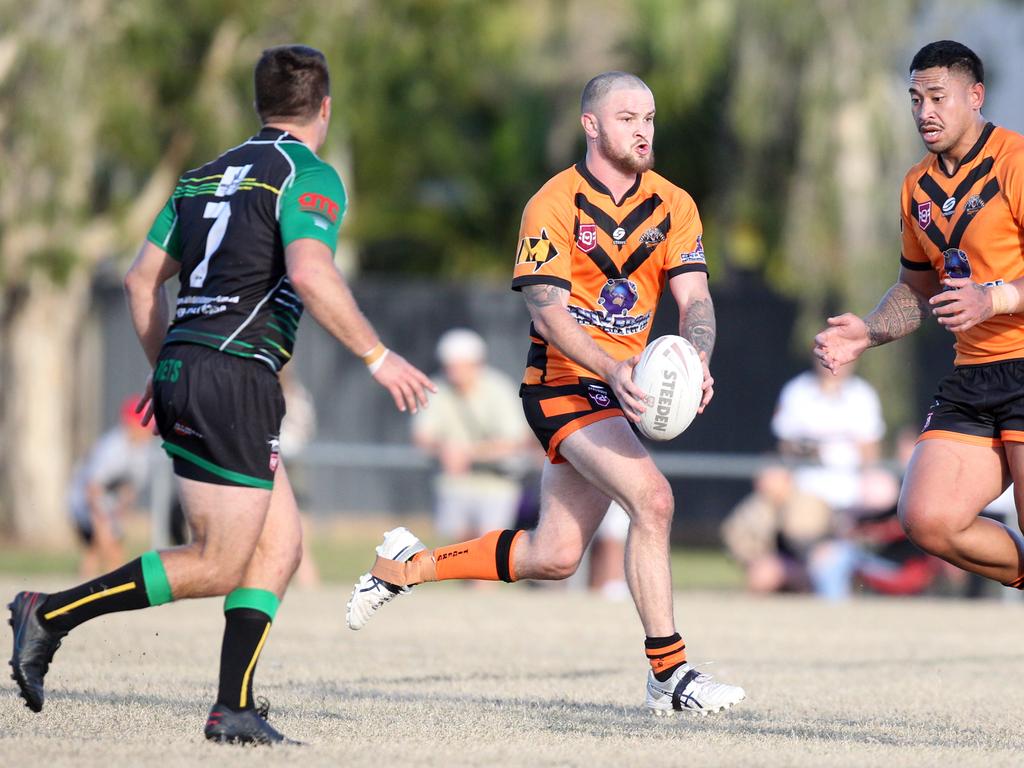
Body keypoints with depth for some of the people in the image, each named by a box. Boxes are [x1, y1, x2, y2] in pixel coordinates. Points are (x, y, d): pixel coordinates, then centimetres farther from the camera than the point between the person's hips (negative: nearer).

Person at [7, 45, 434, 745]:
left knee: (280, 545, 10)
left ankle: (235, 709, 3)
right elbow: (310, 274, -23)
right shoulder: (309, 175, -6)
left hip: (182, 370, 9)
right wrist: (377, 356, -16)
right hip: (235, 376, -9)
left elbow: (143, 278, 19)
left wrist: (164, 369, 28)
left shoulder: (207, 175, 18)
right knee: (217, 569, -4)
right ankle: (53, 614, -7)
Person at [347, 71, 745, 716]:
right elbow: (549, 312, -18)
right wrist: (615, 372, -33)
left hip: (619, 389, 6)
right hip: (563, 382, -6)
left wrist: (697, 363, -25)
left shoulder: (674, 205, 3)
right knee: (653, 499, -25)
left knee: (554, 556, 8)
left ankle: (406, 564, 29)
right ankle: (668, 674, -18)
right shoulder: (554, 205, -12)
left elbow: (694, 299, -4)